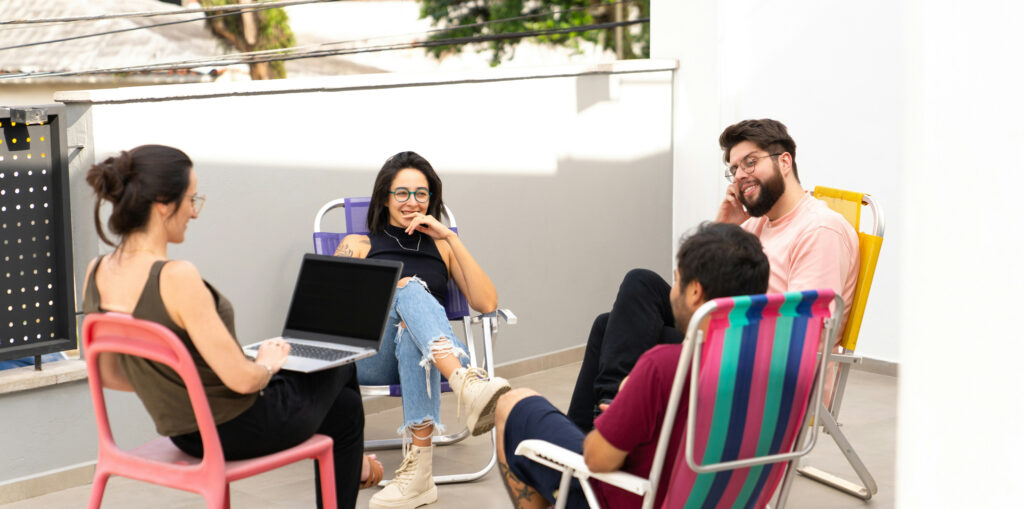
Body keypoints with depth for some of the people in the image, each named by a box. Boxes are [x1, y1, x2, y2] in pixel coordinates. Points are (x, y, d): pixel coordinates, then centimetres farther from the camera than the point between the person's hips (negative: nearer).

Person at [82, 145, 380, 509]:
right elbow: (243, 380, -28)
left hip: (185, 433, 7)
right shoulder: (175, 278, -32)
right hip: (239, 431, -7)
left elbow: (109, 376, 5)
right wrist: (268, 363, -5)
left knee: (344, 405, 30)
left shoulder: (96, 273, -7)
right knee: (342, 364, 25)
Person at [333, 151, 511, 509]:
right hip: (372, 356, -1)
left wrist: (450, 238, 2)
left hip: (434, 355, 1)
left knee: (413, 337, -39)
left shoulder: (441, 247, 24)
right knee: (410, 288, -33)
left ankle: (419, 471, -53)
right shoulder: (357, 246, 22)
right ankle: (468, 386, -61)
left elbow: (487, 303, 8)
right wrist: (401, 292, -13)